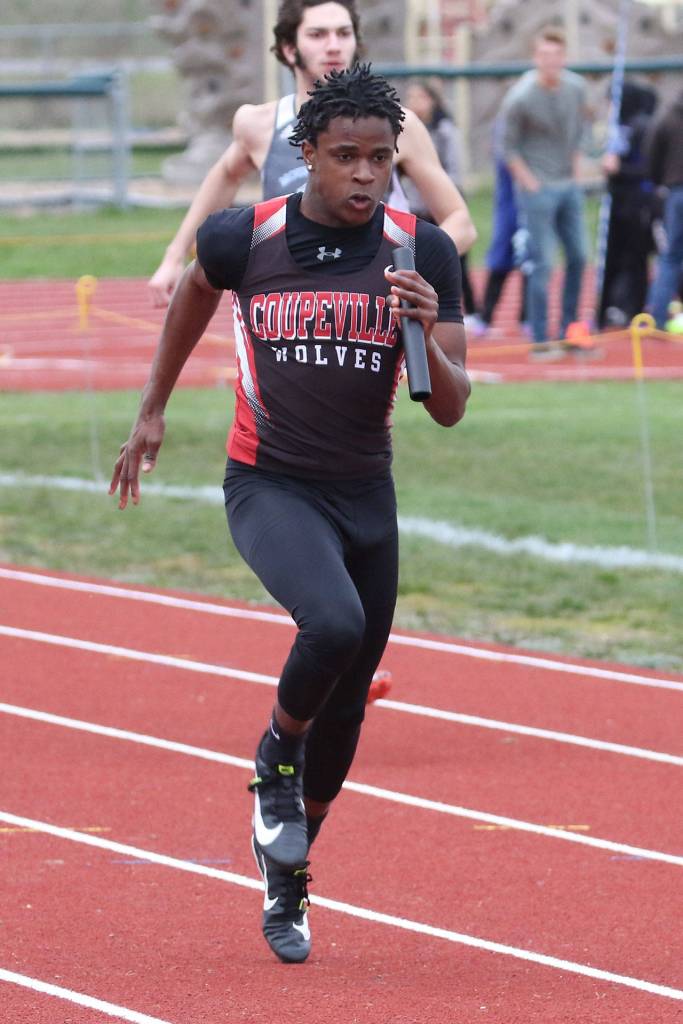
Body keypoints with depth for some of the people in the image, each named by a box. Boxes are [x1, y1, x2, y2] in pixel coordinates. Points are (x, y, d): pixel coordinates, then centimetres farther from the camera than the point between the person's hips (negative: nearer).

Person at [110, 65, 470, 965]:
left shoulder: (423, 254, -8)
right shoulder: (244, 239, -10)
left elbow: (451, 410, -8)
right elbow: (196, 290, 15)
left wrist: (427, 336, -27)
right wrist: (153, 409, 19)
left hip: (366, 493, 3)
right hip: (269, 485, -3)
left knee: (346, 708, 10)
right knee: (334, 623, -31)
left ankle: (285, 875, 33)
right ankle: (277, 757, 0)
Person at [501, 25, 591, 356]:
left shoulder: (576, 87, 0)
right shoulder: (520, 98, -17)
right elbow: (509, 146, -9)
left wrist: (574, 167, 11)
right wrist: (530, 183, -11)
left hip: (569, 185, 7)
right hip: (538, 189, -7)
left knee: (578, 257, 10)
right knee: (542, 264, -7)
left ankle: (569, 330, 22)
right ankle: (540, 340, -1)